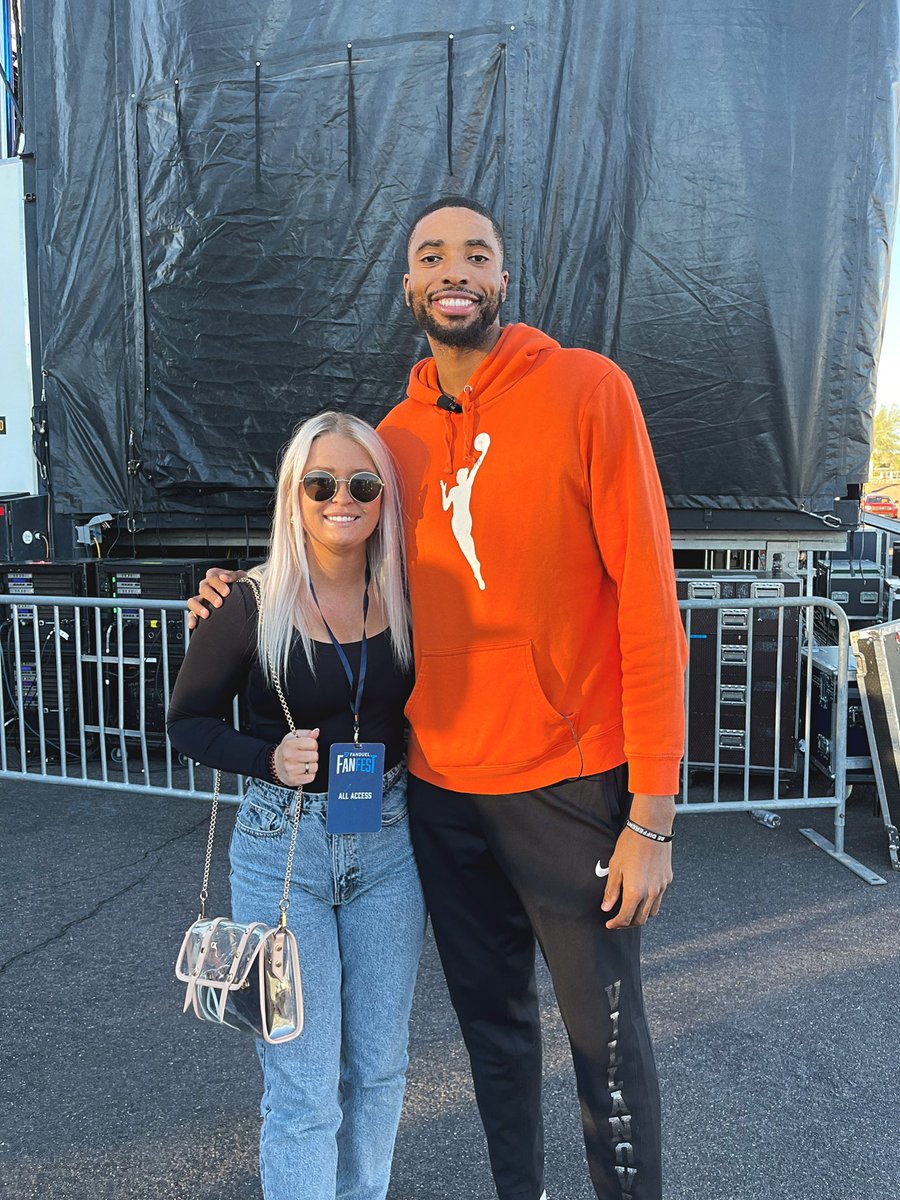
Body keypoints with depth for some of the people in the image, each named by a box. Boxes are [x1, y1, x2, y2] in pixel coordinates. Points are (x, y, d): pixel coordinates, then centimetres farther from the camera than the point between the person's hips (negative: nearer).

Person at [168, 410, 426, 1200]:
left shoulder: (404, 600, -3)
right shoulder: (253, 605, -11)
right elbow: (189, 720, -2)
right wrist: (269, 759, -19)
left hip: (389, 844, 4)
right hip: (282, 847, -3)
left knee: (378, 1067, 18)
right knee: (303, 1089, 3)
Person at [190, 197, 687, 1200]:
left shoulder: (586, 391, -8)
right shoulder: (395, 437, 6)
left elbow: (647, 602, -13)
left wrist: (652, 817, -15)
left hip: (570, 787, -4)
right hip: (439, 790, 5)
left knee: (605, 1037, 9)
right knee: (491, 1022, 19)